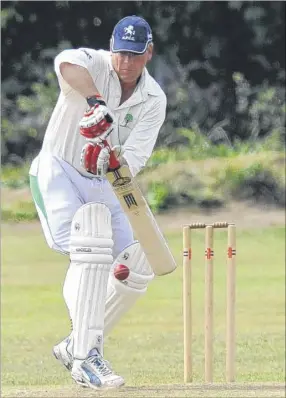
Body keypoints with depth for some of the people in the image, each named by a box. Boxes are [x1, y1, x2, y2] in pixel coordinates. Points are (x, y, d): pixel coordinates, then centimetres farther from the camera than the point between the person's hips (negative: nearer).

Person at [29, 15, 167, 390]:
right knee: (90, 250, -27)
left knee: (138, 265, -2)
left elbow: (134, 159, -15)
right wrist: (96, 102, -57)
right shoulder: (95, 65, -14)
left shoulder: (153, 100, -4)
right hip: (58, 172, -6)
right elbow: (67, 63, -41)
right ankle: (86, 357, -30)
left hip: (102, 185, 6)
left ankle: (76, 345, 11)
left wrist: (114, 159, -39)